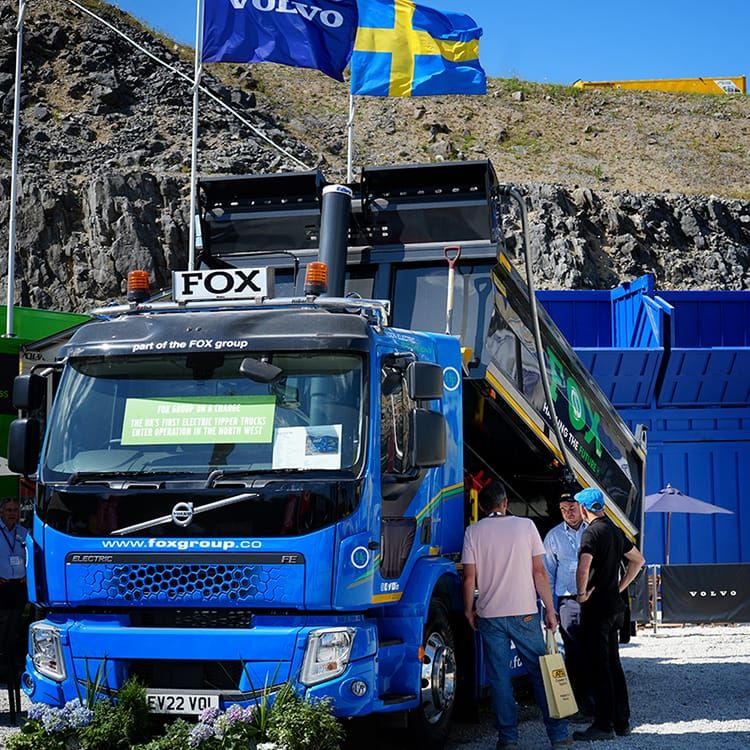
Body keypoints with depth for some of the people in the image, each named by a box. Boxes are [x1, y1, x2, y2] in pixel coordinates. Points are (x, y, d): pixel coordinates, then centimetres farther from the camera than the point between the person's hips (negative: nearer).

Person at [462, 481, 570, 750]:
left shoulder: (473, 532, 1)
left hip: (489, 615, 0)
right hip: (525, 614, 0)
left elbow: (469, 578, -2)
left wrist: (469, 610, 12)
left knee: (499, 678, 6)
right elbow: (539, 572, -1)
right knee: (540, 673, 7)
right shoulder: (525, 525, 1)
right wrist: (549, 609, 3)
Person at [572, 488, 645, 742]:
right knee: (613, 664, 13)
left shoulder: (592, 532, -14)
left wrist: (582, 593, -15)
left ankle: (604, 725, -3)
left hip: (596, 607, -8)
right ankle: (621, 721, 17)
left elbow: (583, 566, -30)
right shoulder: (615, 531, 12)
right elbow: (638, 560, 23)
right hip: (615, 605, 8)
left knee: (600, 667, -5)